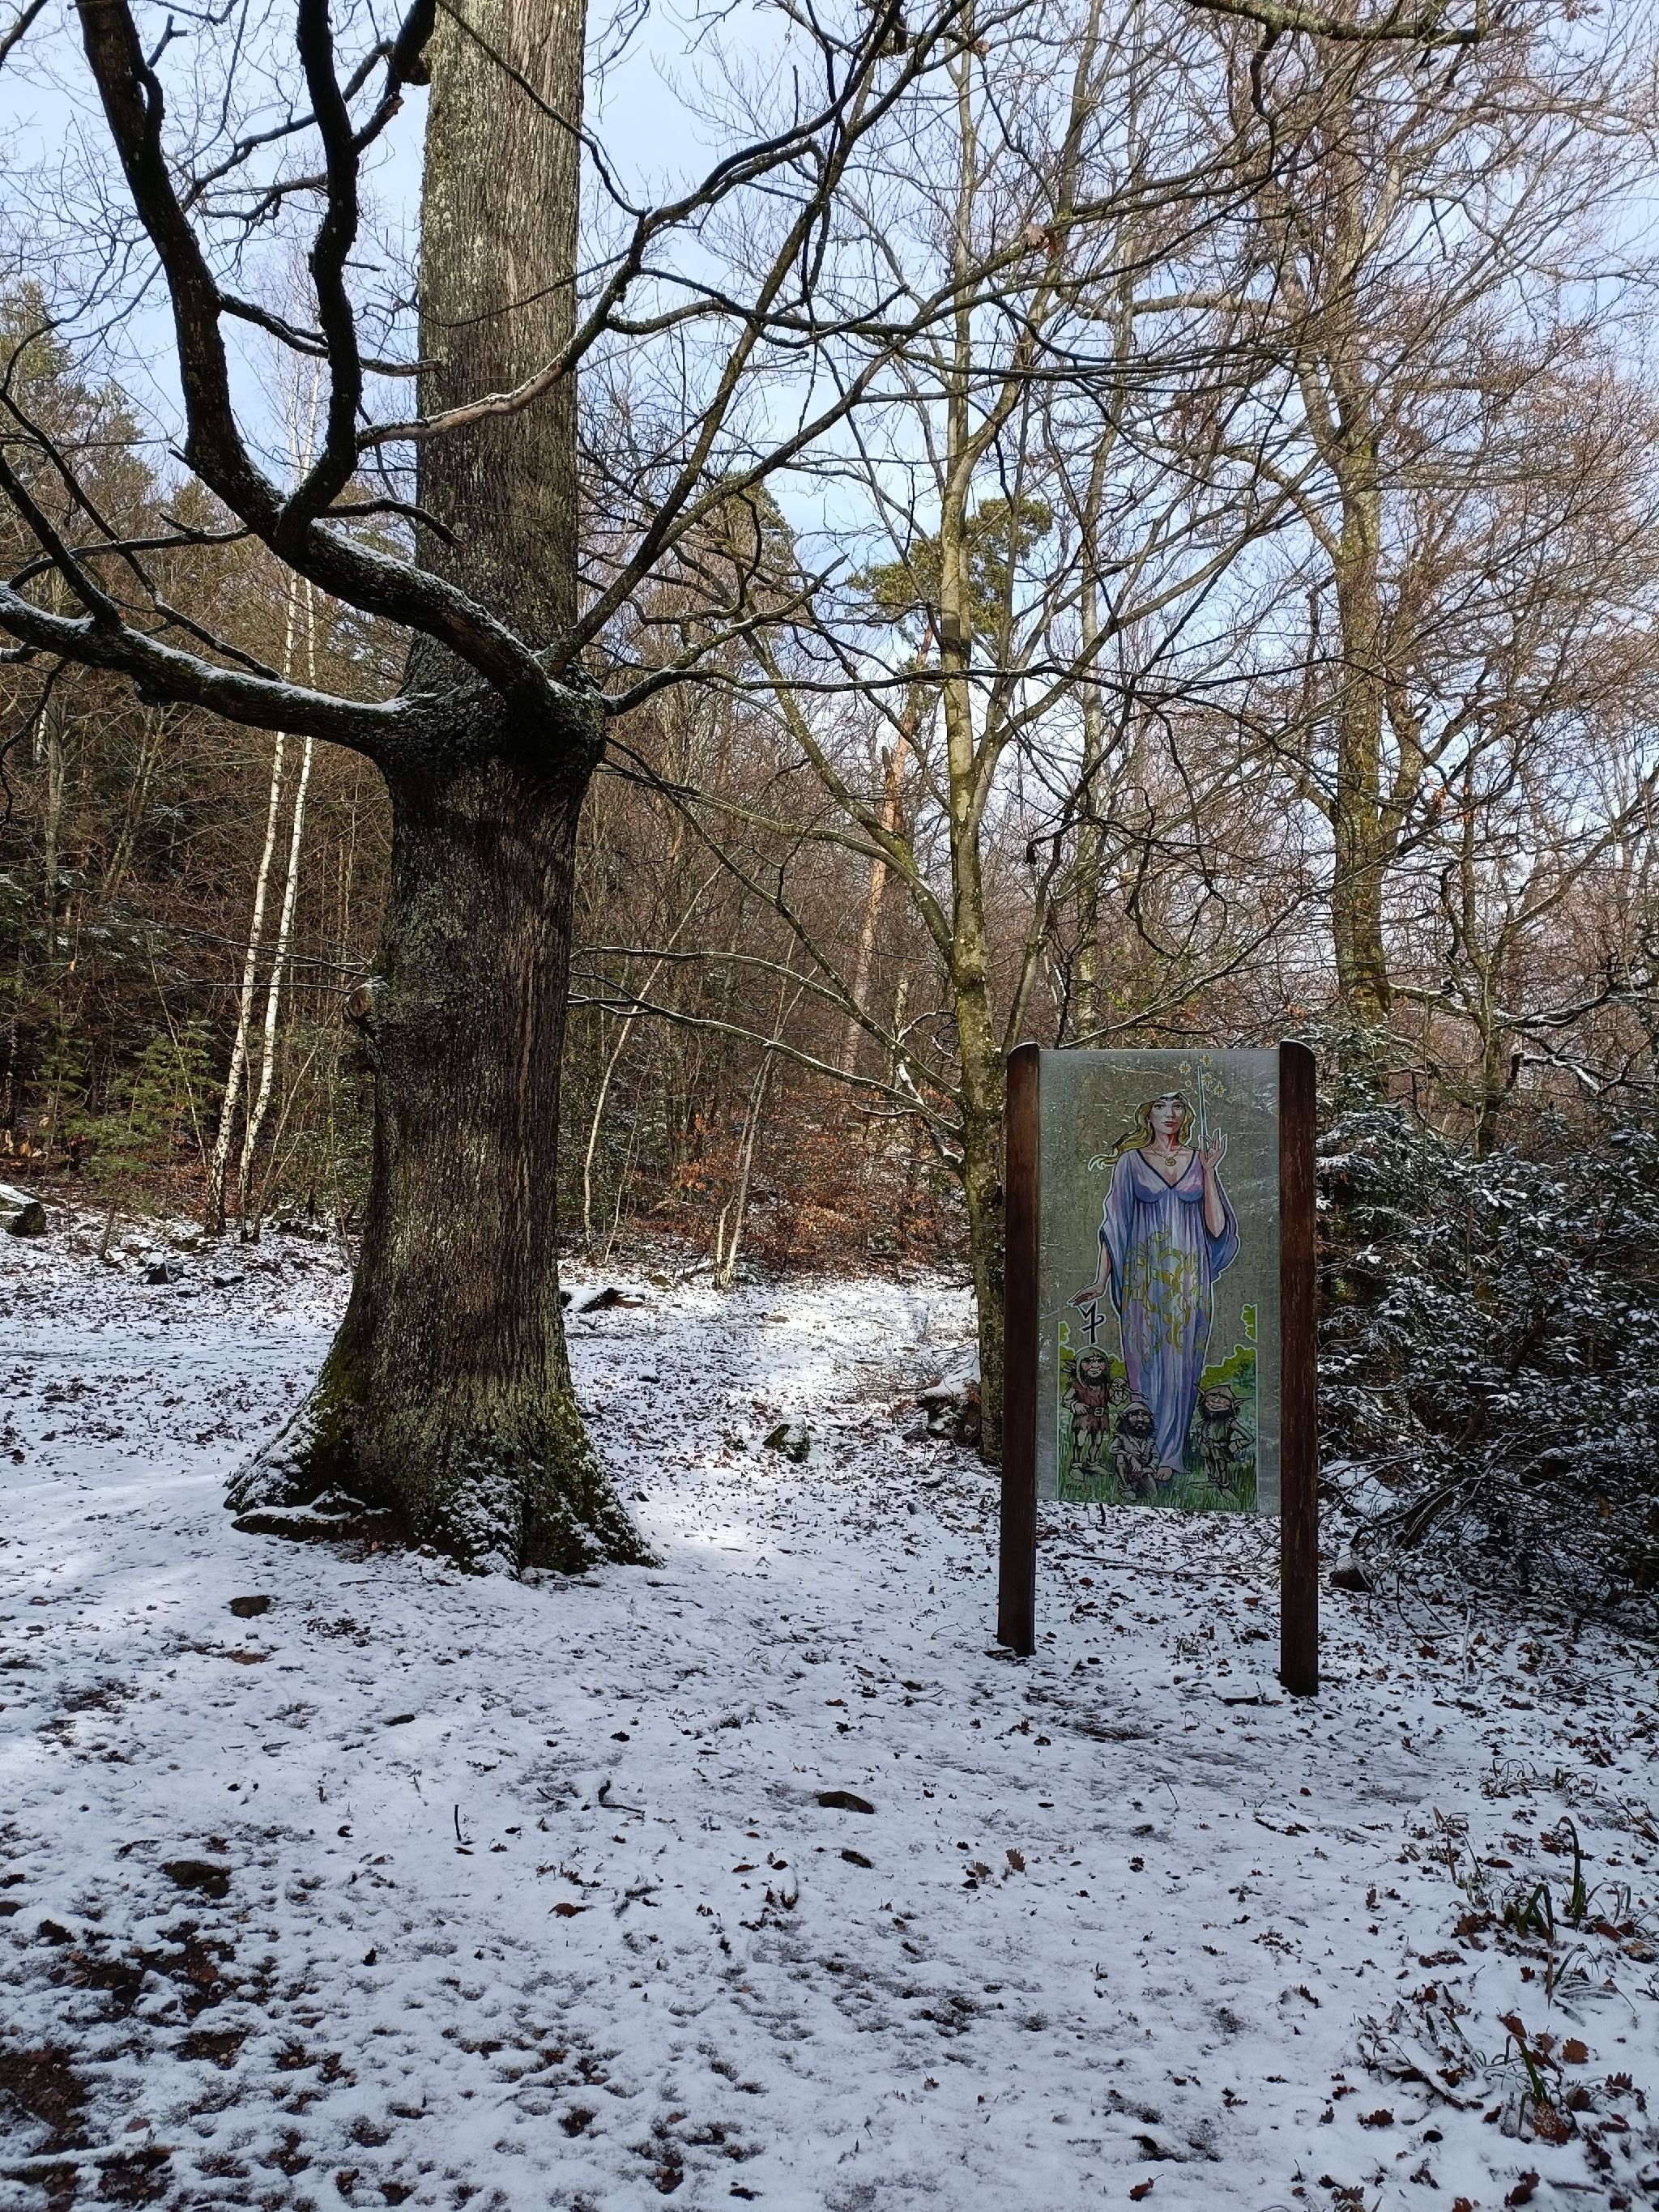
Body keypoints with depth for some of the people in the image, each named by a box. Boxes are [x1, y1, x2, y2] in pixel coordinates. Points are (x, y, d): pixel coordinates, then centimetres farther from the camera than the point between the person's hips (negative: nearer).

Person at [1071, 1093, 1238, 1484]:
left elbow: (1216, 1227, -1)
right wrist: (1101, 1281, -3)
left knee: (1180, 1366, 2)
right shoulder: (1130, 1160, 3)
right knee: (1145, 1360, 2)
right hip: (1143, 1277, -1)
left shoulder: (1198, 1158, 6)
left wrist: (1209, 1171, -9)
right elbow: (1114, 1223, 3)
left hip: (1189, 1278, 1)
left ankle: (1170, 1456, 12)